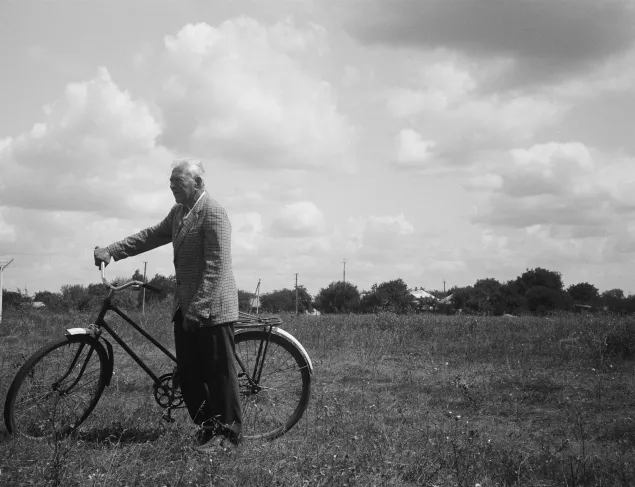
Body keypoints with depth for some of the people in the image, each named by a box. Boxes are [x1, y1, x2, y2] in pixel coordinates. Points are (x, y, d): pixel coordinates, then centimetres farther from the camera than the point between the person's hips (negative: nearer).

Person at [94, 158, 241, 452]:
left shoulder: (213, 212, -14)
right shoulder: (178, 212, 14)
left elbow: (216, 266, -20)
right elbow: (151, 236, 14)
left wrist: (198, 308, -23)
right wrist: (111, 251, 3)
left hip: (212, 307, -9)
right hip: (185, 306, 9)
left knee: (219, 372, -1)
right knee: (188, 372, 10)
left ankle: (227, 433, 9)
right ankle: (207, 426, 22)